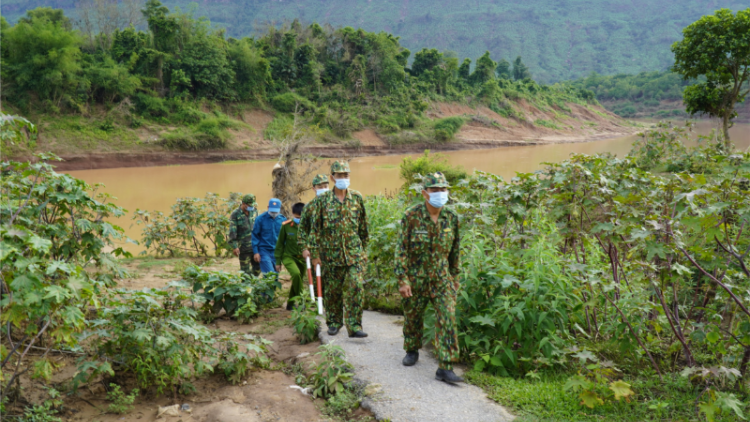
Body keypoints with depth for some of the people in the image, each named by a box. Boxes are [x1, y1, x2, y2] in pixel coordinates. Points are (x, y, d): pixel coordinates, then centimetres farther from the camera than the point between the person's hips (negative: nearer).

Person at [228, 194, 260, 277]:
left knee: (258, 268, 6)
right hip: (244, 248, -5)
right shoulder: (235, 215, -9)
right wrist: (234, 246, -18)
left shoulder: (254, 211, 7)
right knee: (246, 270, 2)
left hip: (255, 246, 5)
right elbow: (232, 232, -12)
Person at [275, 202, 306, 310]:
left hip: (302, 258, 2)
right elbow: (280, 243, 2)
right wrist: (278, 261, 4)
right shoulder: (286, 225, -8)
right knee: (296, 274, -28)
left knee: (296, 280, 9)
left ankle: (290, 304, 30)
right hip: (289, 256, -2)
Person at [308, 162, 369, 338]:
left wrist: (363, 249, 14)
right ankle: (334, 322, 26)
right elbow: (315, 228, 2)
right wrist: (315, 253, -1)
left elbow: (363, 226, 13)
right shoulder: (323, 200, 0)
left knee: (355, 288, -8)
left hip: (354, 253, 1)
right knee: (332, 290, 9)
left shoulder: (357, 198, 5)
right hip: (331, 254, 0)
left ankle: (354, 326, -3)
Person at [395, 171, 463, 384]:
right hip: (416, 279, -1)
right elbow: (401, 249, -10)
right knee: (412, 318, 15)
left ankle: (445, 368, -7)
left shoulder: (452, 218, -1)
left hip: (442, 279, 2)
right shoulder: (411, 216, -12)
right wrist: (402, 280, -13)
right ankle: (412, 351, 42)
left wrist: (455, 276, 15)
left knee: (447, 320, -9)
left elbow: (455, 250, 10)